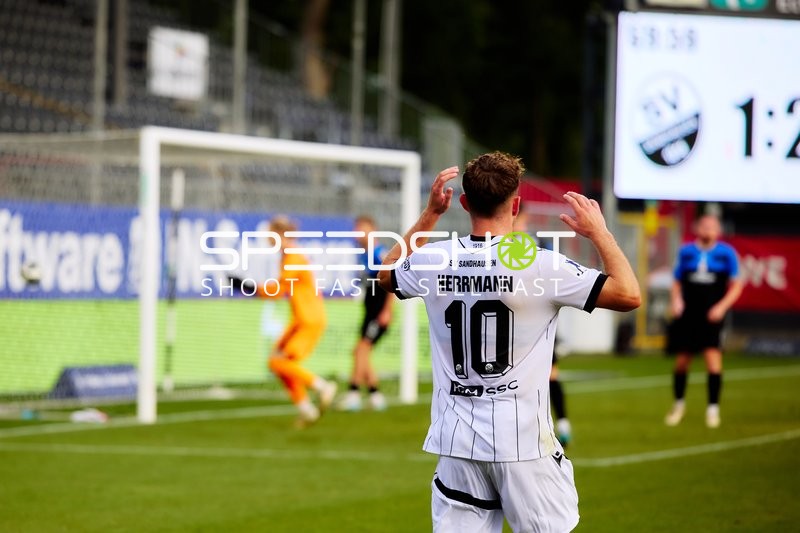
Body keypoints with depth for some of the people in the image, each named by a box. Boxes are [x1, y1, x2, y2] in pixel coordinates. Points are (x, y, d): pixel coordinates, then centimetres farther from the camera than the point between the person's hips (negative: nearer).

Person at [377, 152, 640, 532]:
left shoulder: (433, 261, 0)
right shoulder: (540, 266, -13)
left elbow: (388, 276, 25)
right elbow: (629, 295, -9)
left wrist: (430, 214, 25)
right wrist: (599, 232, 3)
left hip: (458, 442, 4)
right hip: (522, 442, -4)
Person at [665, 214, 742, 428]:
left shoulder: (727, 253, 2)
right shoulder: (686, 251, 8)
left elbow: (736, 286, 4)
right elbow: (677, 282, 16)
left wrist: (722, 306, -9)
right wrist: (676, 300, -3)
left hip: (711, 316, -2)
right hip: (687, 314, 2)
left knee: (712, 355, -14)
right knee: (682, 360, 6)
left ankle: (713, 408, -6)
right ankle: (678, 404, 27)